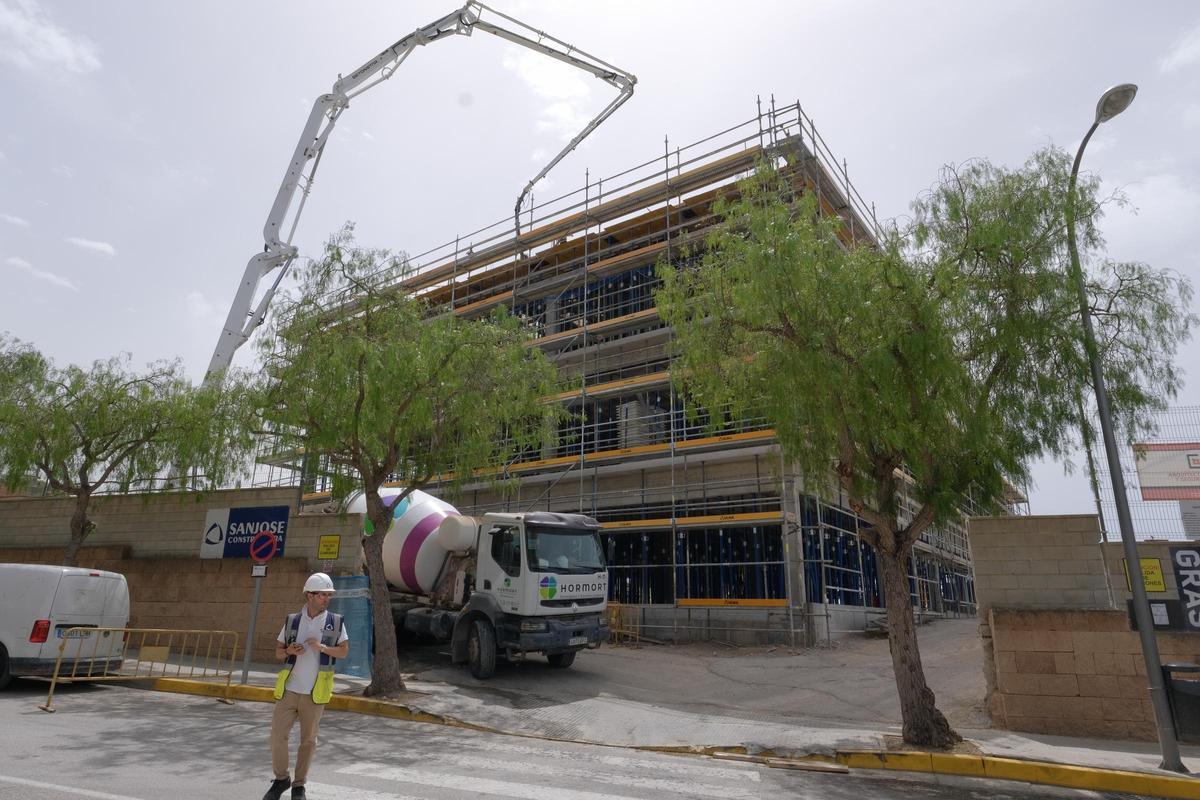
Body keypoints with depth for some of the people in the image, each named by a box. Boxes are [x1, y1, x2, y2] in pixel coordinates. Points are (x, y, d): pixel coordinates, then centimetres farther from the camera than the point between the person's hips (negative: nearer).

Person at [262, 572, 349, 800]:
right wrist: (289, 651, -12)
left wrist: (322, 648, -17)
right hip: (289, 689, 1)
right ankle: (281, 779, 24)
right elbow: (278, 652, 10)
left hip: (314, 693, -1)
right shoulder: (292, 621, 3)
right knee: (278, 735, 0)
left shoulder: (335, 622, -1)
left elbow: (344, 651, 0)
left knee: (308, 740, 7)